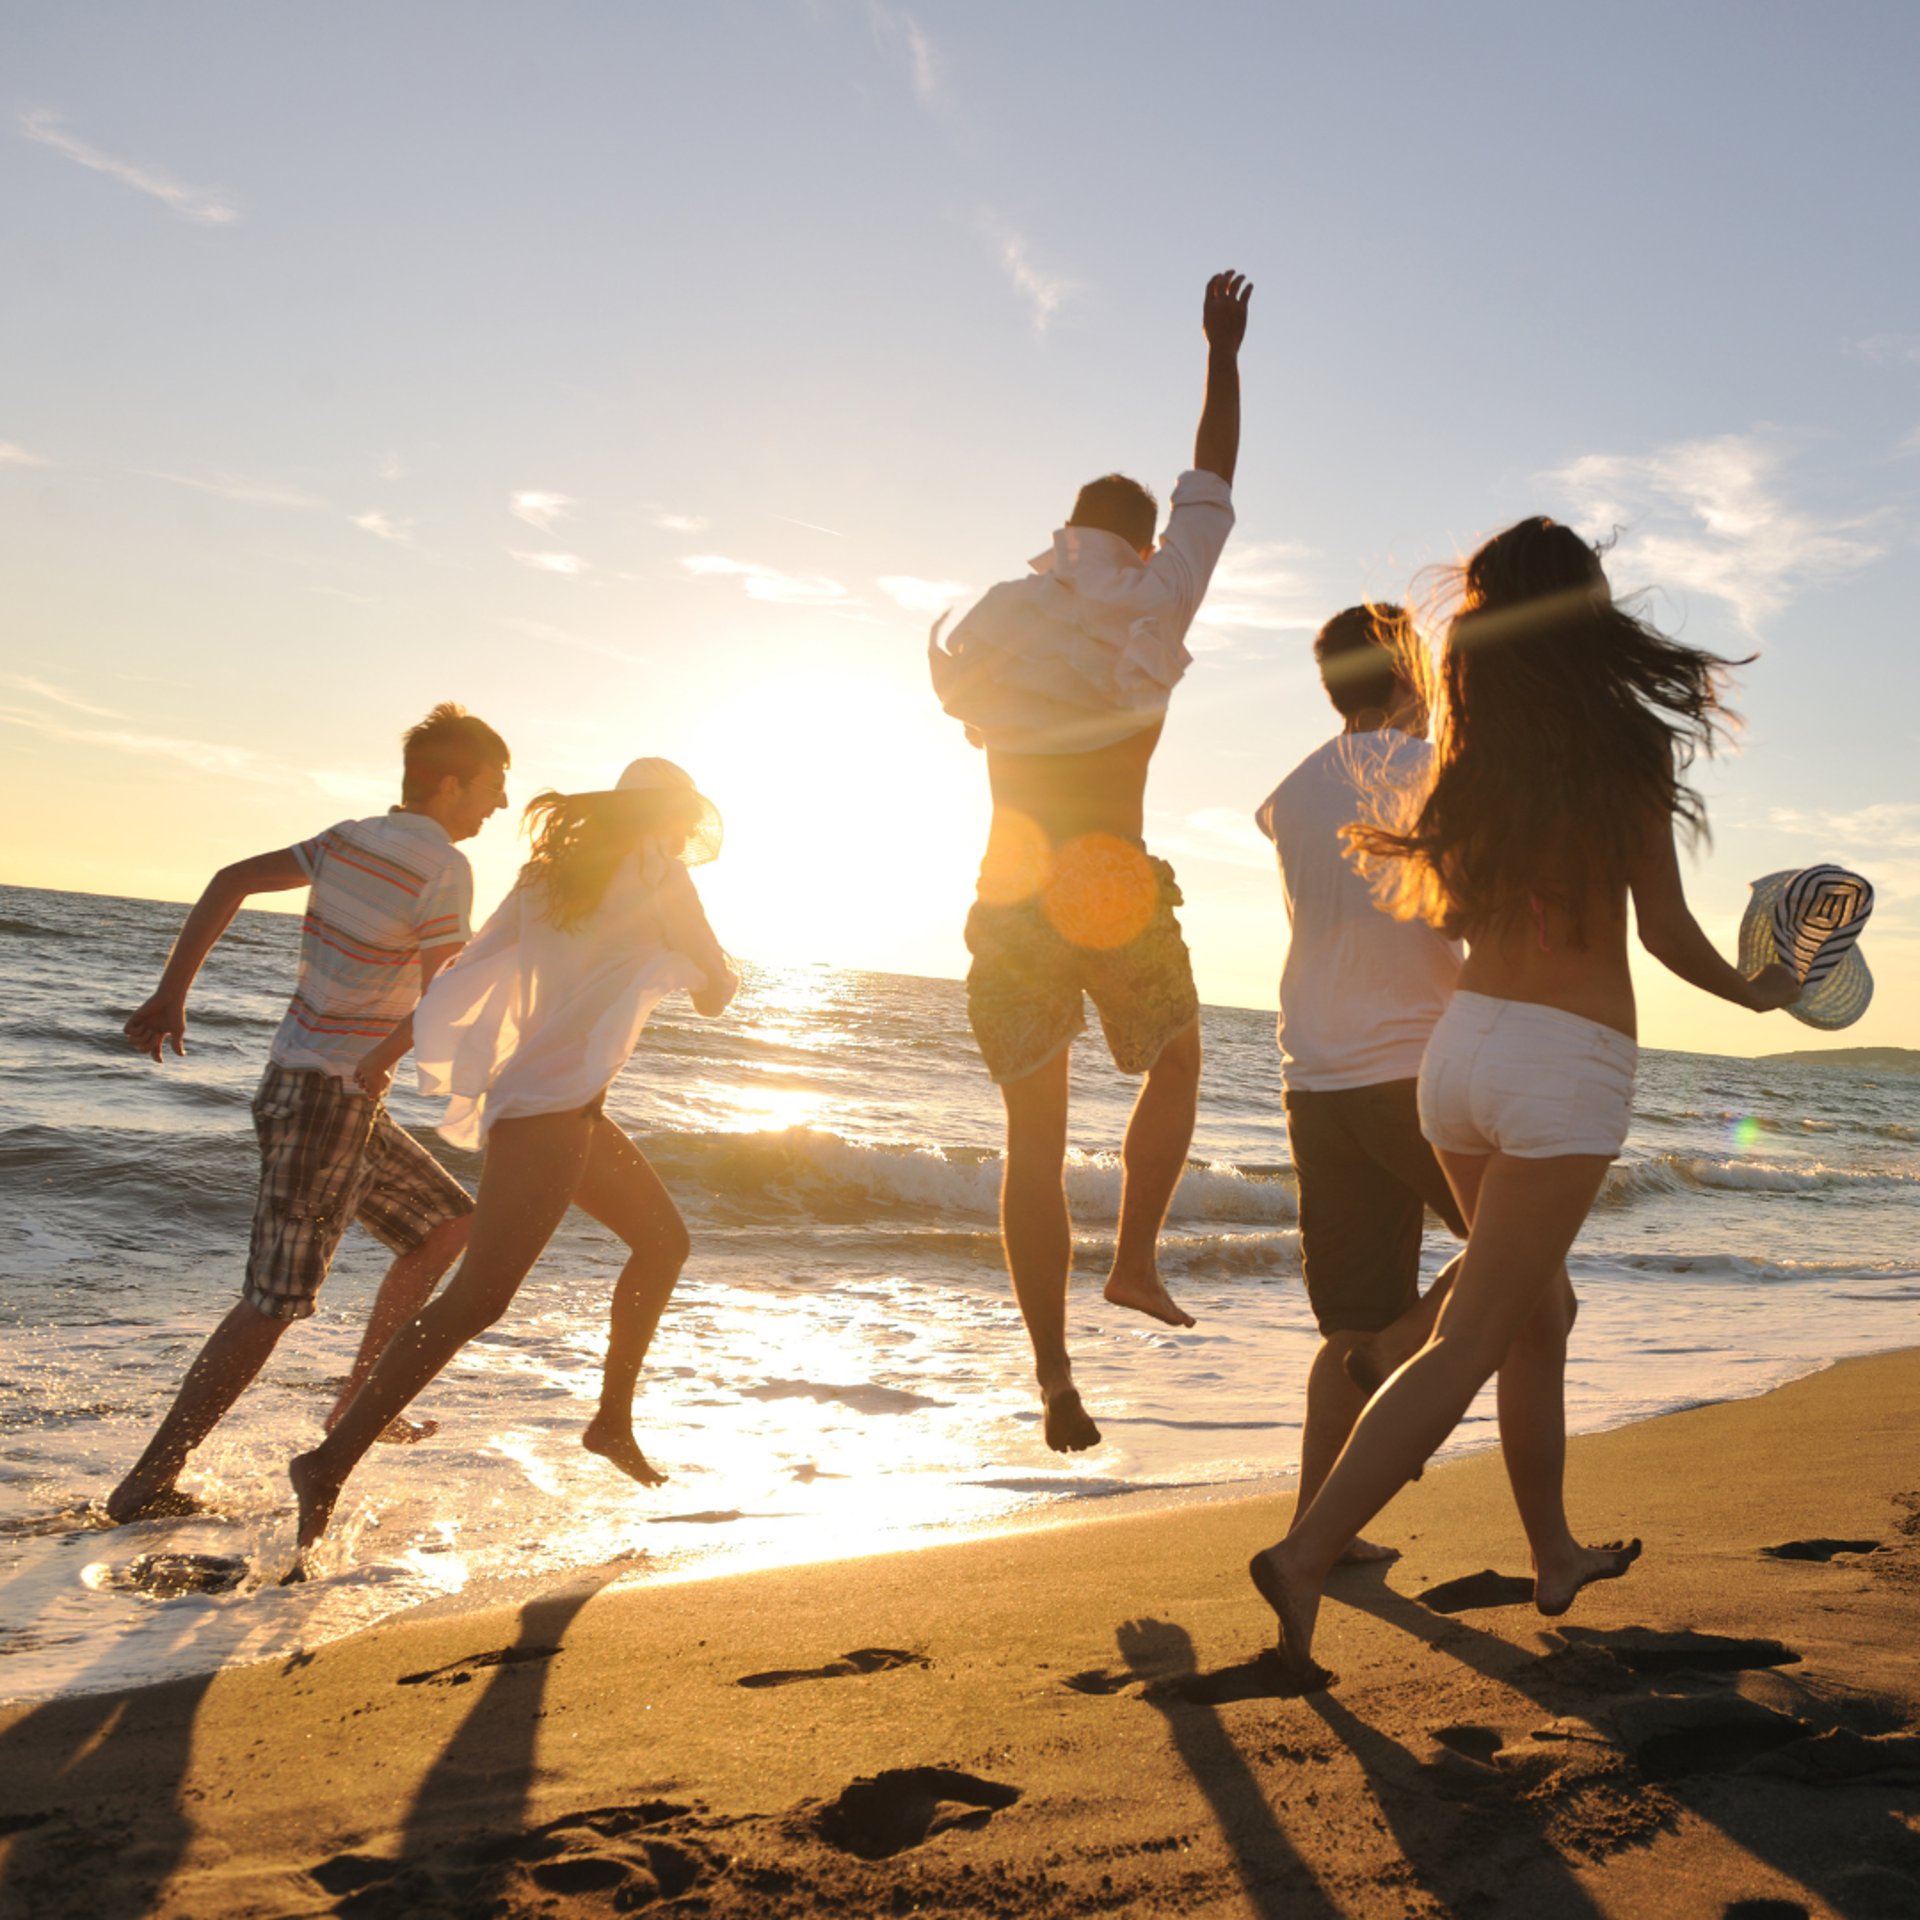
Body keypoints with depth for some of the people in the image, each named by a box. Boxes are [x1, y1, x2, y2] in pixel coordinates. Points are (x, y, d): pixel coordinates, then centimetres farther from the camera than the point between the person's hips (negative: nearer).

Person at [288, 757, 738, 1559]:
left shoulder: (552, 871, 15)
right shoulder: (658, 875, -6)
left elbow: (468, 967, 10)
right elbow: (715, 991, 0)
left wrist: (392, 1045, 11)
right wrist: (716, 977, 23)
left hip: (573, 1109, 10)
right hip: (551, 1108, -10)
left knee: (664, 1239, 20)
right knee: (478, 1298, -14)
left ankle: (614, 1418, 28)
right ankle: (330, 1464, -15)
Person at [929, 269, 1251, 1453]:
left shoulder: (995, 618, 8)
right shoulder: (1157, 599, 1)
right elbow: (1214, 479, 13)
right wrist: (1223, 354, 23)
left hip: (1011, 901, 2)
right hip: (1118, 897, -2)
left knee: (1034, 1140, 5)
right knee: (1175, 1068, 26)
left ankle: (1055, 1376, 3)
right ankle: (1137, 1257, 14)